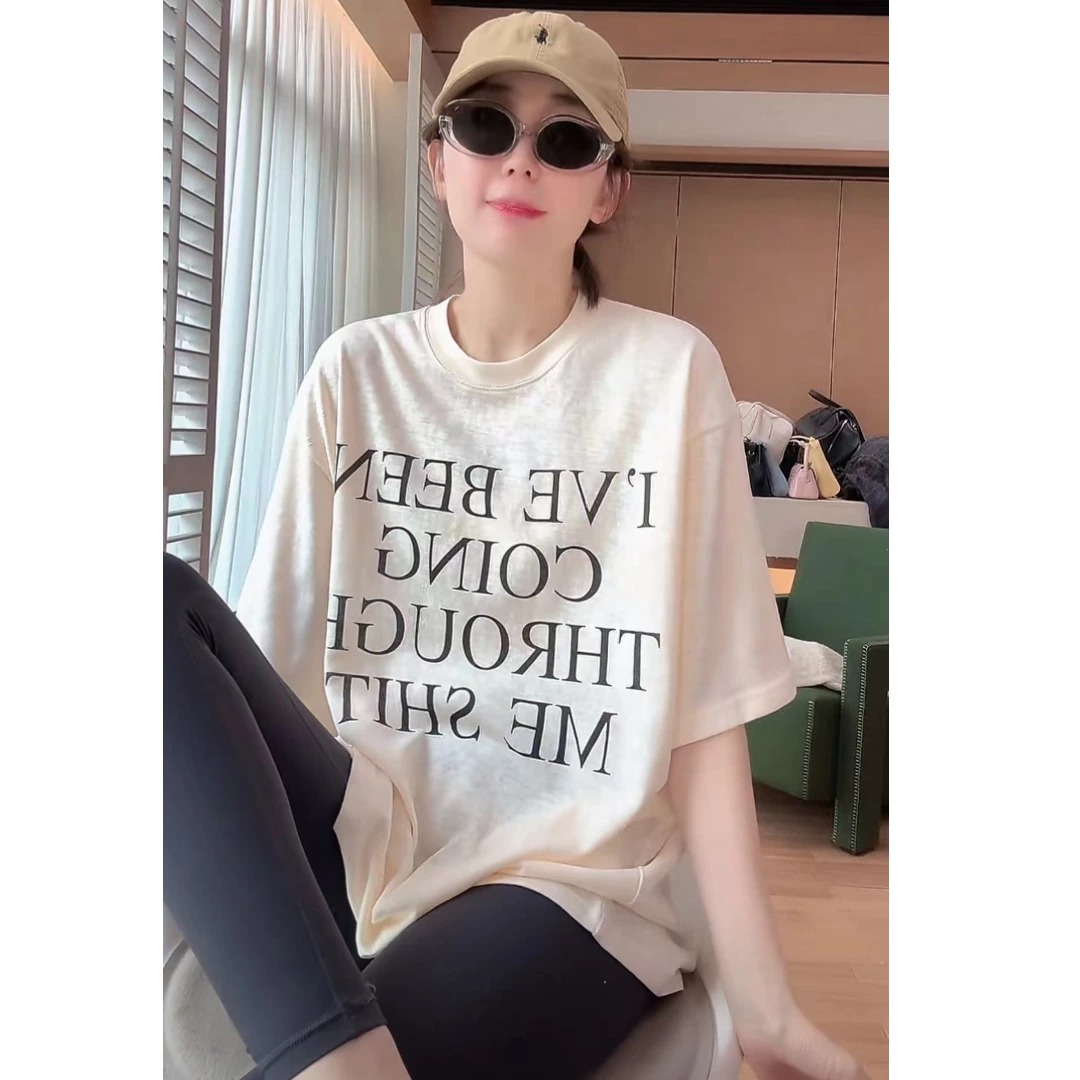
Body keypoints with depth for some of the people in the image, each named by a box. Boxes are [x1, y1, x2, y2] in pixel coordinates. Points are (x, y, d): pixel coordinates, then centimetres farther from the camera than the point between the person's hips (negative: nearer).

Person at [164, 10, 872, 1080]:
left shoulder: (669, 371, -5)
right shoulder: (358, 369, 4)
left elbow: (704, 708, -6)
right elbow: (275, 645, 1)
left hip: (567, 884, -5)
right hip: (358, 841, 5)